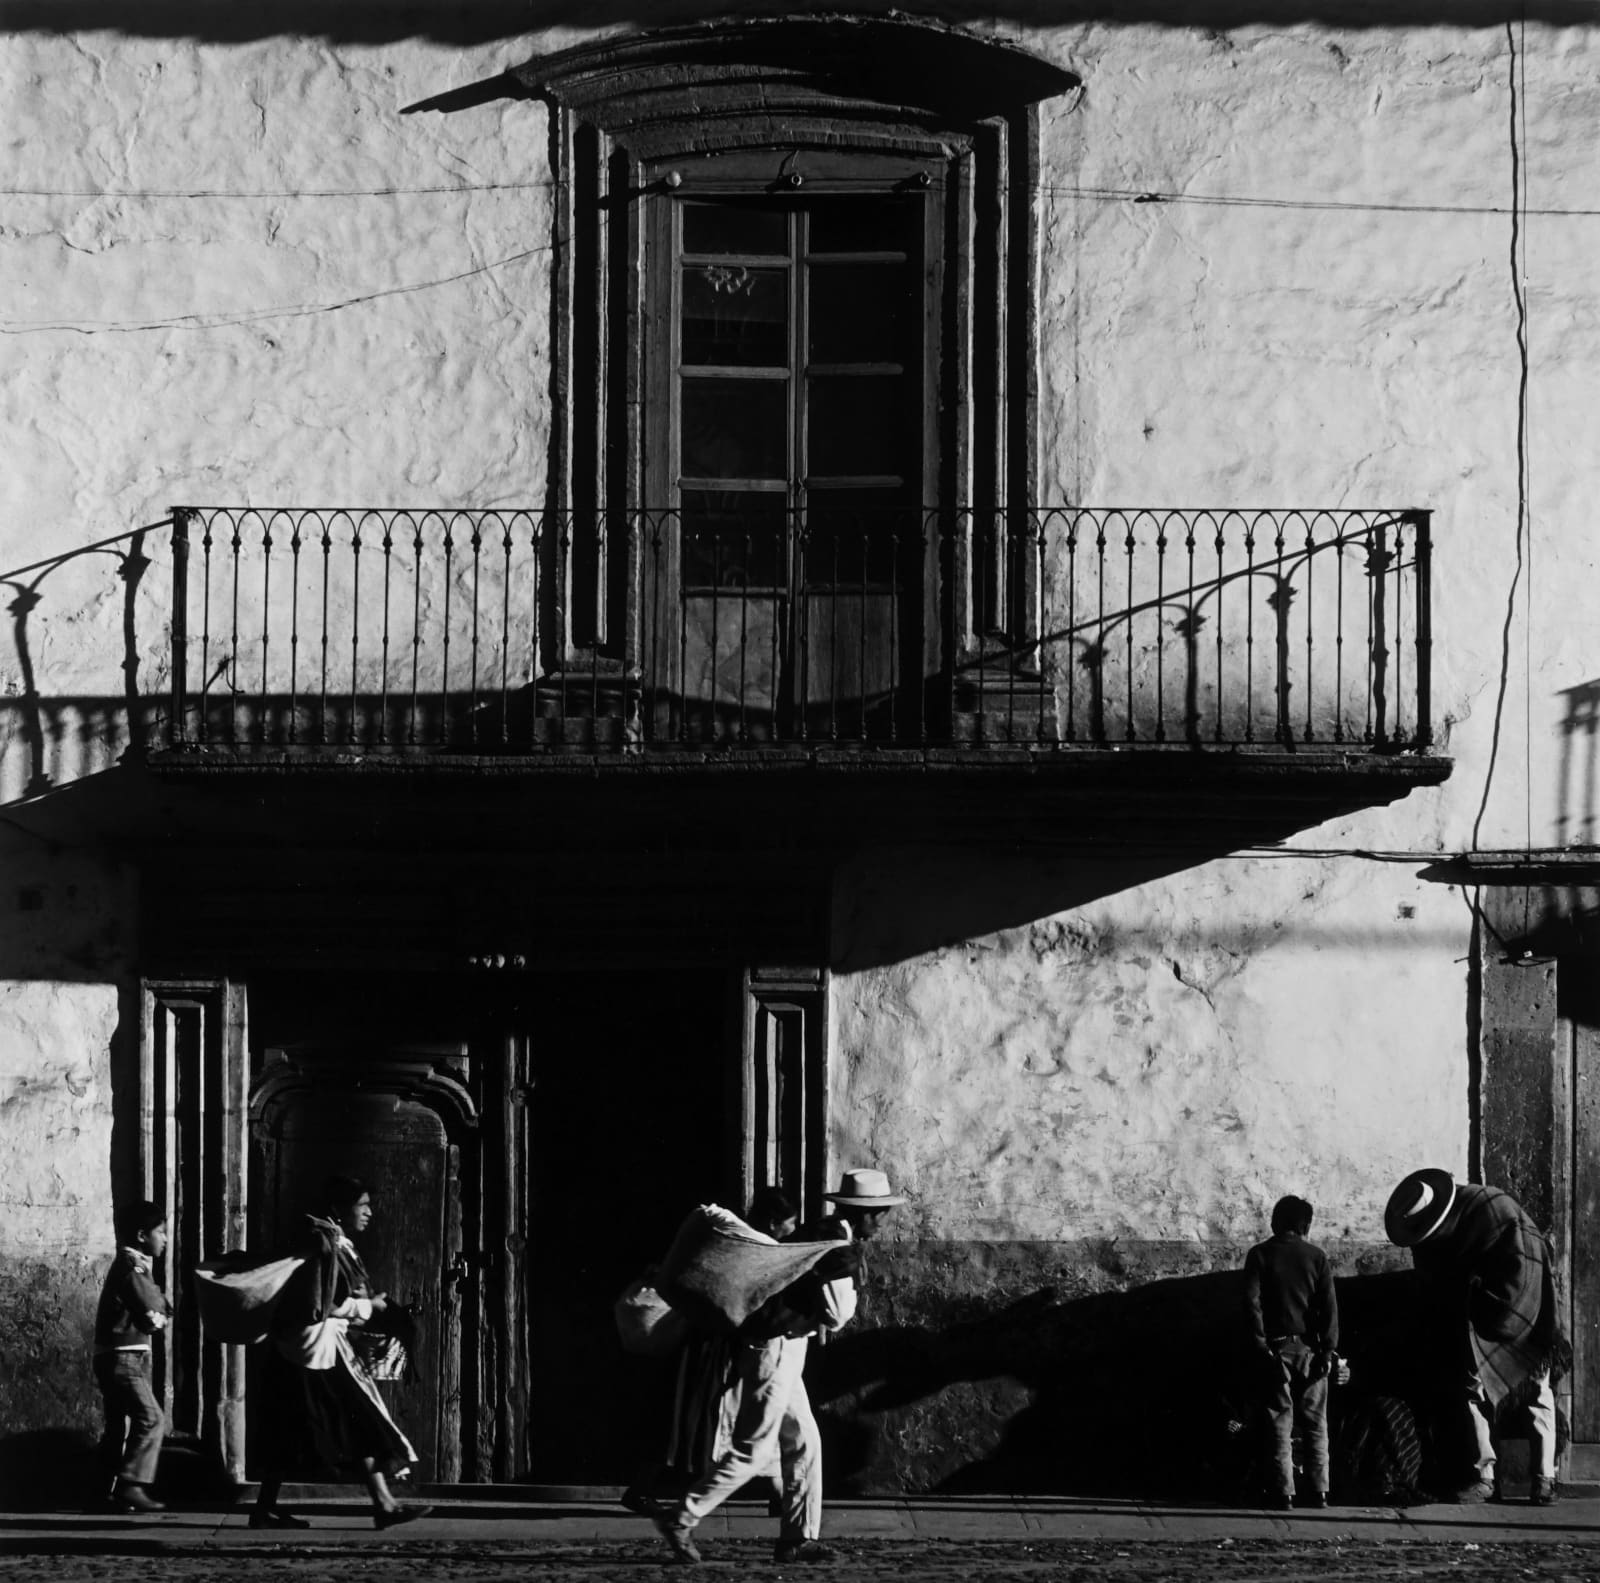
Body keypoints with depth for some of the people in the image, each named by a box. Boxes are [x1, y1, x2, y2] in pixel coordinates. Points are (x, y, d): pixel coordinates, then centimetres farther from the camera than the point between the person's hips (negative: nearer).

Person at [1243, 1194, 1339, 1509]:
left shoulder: (1260, 1255, 1)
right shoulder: (1316, 1256, 3)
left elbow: (1252, 1302, -8)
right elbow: (1329, 1305, -3)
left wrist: (1261, 1346, -7)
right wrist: (1328, 1349, -3)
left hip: (1276, 1347, -1)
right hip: (1309, 1347, 1)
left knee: (1280, 1423, 2)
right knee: (1315, 1424, 8)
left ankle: (1283, 1492, -4)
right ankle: (1319, 1491, 2)